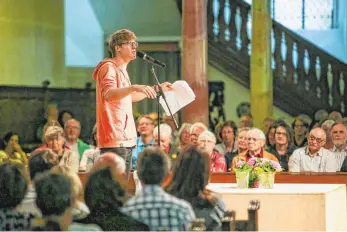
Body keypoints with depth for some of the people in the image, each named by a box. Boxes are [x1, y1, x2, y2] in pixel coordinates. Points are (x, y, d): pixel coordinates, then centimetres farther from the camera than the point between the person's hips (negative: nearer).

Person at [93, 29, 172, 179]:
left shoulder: (122, 70, 22)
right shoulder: (108, 68, -8)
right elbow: (108, 94, -26)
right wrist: (135, 87, -38)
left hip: (126, 140, 10)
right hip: (114, 139, -10)